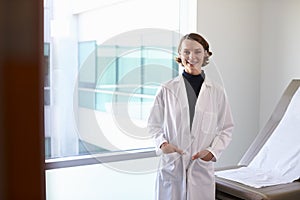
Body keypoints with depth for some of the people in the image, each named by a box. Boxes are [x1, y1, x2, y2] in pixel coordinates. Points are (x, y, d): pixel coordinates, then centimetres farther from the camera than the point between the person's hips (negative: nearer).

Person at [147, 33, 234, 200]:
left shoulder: (216, 91, 3)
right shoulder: (167, 90, 1)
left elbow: (227, 128, 8)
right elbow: (154, 124, 7)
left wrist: (213, 150, -7)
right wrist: (162, 143, -11)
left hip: (202, 166, 1)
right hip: (171, 166, 0)